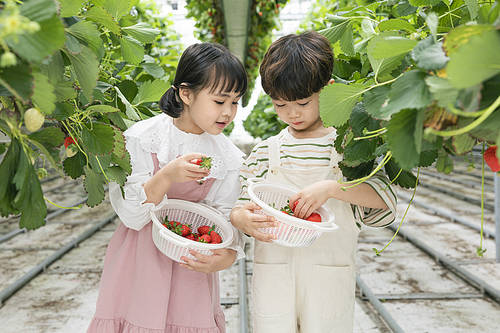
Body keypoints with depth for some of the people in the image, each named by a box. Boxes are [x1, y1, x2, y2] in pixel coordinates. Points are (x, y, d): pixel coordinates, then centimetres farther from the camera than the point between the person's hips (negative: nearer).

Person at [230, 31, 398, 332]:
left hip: (330, 278, -1)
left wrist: (331, 188, -23)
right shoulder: (264, 152, 6)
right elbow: (240, 209, 5)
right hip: (273, 278, 2)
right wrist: (244, 220, -18)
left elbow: (386, 201, -10)